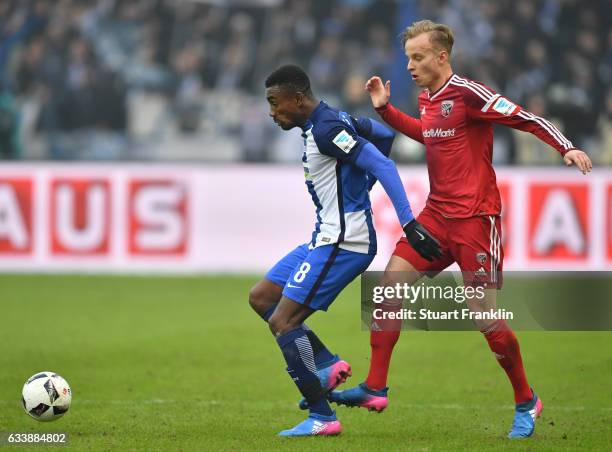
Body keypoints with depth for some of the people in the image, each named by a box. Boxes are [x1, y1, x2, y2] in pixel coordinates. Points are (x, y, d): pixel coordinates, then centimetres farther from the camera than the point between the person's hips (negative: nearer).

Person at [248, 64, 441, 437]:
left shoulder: (326, 130, -18)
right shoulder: (331, 121, 13)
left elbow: (384, 166, -25)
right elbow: (385, 134, 26)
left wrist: (410, 225, -29)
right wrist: (359, 187, 26)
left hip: (342, 244, -11)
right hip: (326, 238, 11)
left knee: (283, 322, -12)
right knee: (261, 298, 14)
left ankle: (322, 417, -8)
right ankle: (329, 365, 9)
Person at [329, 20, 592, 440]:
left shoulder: (467, 93, -15)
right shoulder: (427, 99, 10)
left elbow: (526, 118, -16)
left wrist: (567, 148, -28)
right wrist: (385, 109, 25)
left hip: (475, 219, -8)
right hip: (437, 215, 8)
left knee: (484, 315, -7)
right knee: (390, 282, -3)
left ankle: (526, 401, 12)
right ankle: (375, 389, 1)